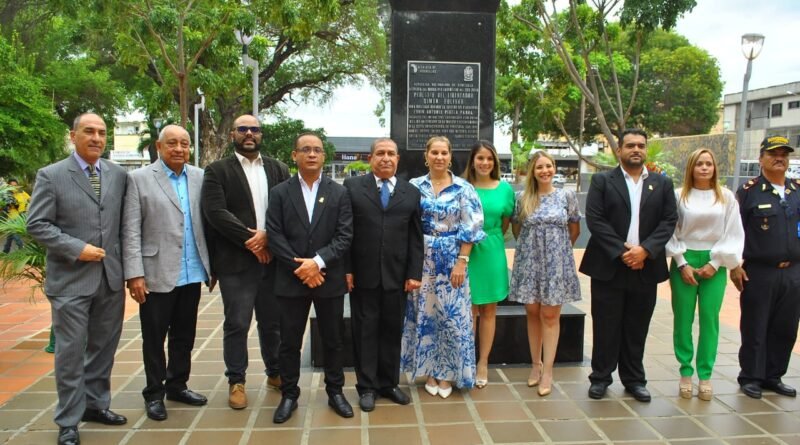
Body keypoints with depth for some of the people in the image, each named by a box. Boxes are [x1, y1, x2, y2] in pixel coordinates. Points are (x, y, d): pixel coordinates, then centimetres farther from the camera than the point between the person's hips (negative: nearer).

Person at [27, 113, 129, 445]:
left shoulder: (118, 175, 7)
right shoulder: (51, 175, -4)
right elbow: (37, 225, -7)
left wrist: (126, 261, 5)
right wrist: (77, 249, -16)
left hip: (110, 277, 4)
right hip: (70, 279, -4)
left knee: (103, 346, 13)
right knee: (71, 350, 3)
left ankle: (95, 404, 30)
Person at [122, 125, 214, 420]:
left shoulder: (200, 177, 5)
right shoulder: (139, 178, -4)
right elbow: (131, 231, -7)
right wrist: (134, 274, -12)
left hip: (192, 274, 3)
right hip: (157, 274, -3)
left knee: (184, 335, 15)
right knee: (154, 337, 9)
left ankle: (177, 385, 32)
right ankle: (154, 393, 24)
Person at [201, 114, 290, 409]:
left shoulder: (278, 170, 11)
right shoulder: (218, 171, 1)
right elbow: (215, 212, -10)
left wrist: (268, 236, -12)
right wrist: (250, 240, -14)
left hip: (272, 258, 3)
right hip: (236, 261, -3)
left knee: (273, 321, 13)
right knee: (237, 324, 2)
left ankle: (275, 373, 29)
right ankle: (236, 381, 17)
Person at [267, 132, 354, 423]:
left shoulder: (339, 193, 3)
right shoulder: (280, 193, 2)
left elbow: (344, 235, -4)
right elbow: (275, 236, -4)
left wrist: (318, 261, -17)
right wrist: (301, 268, -13)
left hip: (329, 279, 0)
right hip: (291, 280, 0)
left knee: (333, 340, 11)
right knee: (289, 342, 8)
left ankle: (335, 391, 26)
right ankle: (289, 395, 23)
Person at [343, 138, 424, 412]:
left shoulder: (411, 192, 8)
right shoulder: (352, 186, 2)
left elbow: (416, 238, 6)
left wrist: (414, 273, 0)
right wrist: (346, 269, -6)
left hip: (397, 276, 2)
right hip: (362, 274, -2)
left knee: (392, 330, 9)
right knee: (365, 330, 7)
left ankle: (389, 383, 24)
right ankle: (367, 386, 19)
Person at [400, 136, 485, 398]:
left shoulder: (464, 188, -2)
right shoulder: (415, 186, 2)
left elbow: (471, 228, -5)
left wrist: (461, 262, -12)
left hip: (452, 260, -1)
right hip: (422, 260, 2)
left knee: (452, 315, 2)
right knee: (425, 314, 7)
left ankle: (448, 373, 18)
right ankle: (430, 371, 21)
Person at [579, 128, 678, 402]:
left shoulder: (662, 183, 10)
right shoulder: (602, 181, 2)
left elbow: (669, 221, 2)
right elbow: (594, 219, -7)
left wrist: (645, 249, -13)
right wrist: (621, 252, -14)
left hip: (645, 267, 2)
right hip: (609, 266, -2)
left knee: (637, 327, 10)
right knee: (606, 326, 3)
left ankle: (634, 379, 23)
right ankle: (601, 377, 17)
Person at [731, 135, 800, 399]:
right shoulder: (748, 191, -4)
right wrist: (734, 266, -10)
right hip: (759, 273, -4)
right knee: (754, 329, 4)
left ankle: (773, 377, 25)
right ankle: (750, 378, 17)